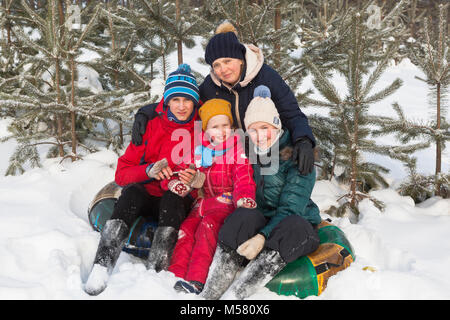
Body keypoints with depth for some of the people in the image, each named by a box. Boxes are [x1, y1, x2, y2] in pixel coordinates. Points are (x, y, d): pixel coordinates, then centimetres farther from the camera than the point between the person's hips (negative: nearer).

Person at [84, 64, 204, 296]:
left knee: (173, 196, -35)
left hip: (179, 205, 0)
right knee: (133, 191, -33)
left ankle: (156, 272, -43)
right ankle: (102, 266, -40)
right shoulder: (150, 127, 6)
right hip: (147, 196, 1)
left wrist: (193, 180, -17)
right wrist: (149, 171, -20)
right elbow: (122, 172, 1)